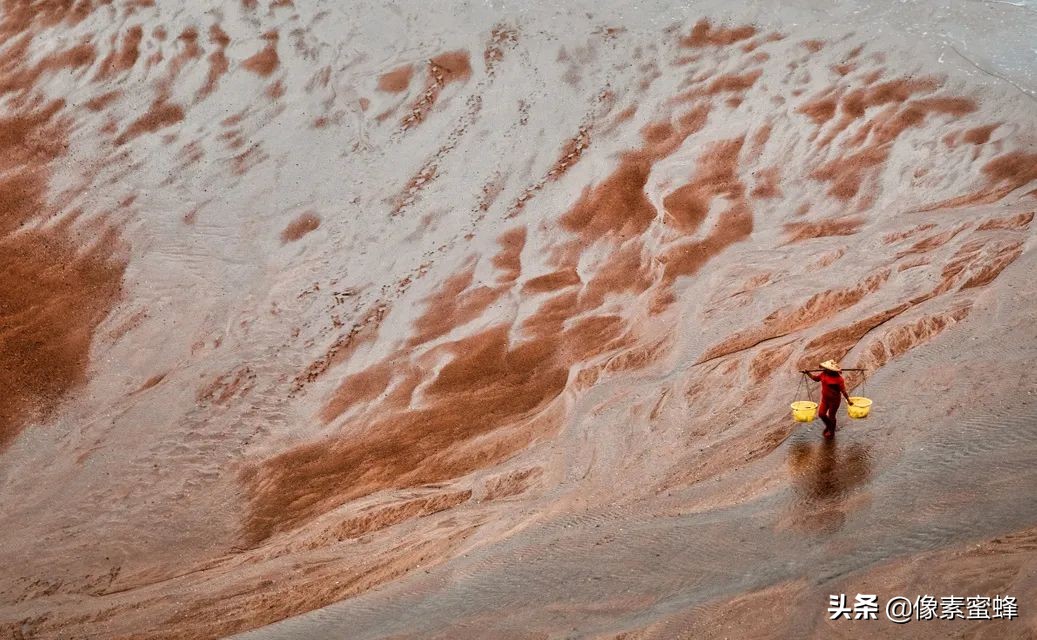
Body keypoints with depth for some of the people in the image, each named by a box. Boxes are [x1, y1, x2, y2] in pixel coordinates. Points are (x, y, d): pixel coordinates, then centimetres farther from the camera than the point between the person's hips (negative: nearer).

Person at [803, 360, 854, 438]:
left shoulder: (838, 379, -23)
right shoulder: (824, 374, -5)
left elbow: (843, 391, -20)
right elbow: (816, 378, 12)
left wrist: (848, 400, -22)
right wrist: (808, 373, 3)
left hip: (834, 400, -6)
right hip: (825, 399, 6)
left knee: (831, 416, 9)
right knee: (821, 413, 5)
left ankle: (831, 431, 34)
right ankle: (828, 426, 37)